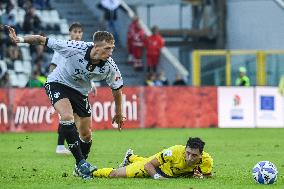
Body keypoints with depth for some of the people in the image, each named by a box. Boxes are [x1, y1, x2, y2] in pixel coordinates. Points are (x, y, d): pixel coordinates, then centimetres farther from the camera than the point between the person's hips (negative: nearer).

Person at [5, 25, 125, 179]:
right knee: (67, 117, -29)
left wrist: (118, 114, 6)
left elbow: (117, 90, -5)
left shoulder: (110, 67, -24)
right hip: (58, 83, -4)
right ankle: (81, 162, -23)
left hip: (80, 91, 4)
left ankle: (80, 167, 31)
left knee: (86, 135, 5)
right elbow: (43, 40, -23)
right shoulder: (75, 48, -34)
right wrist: (21, 39, -33)